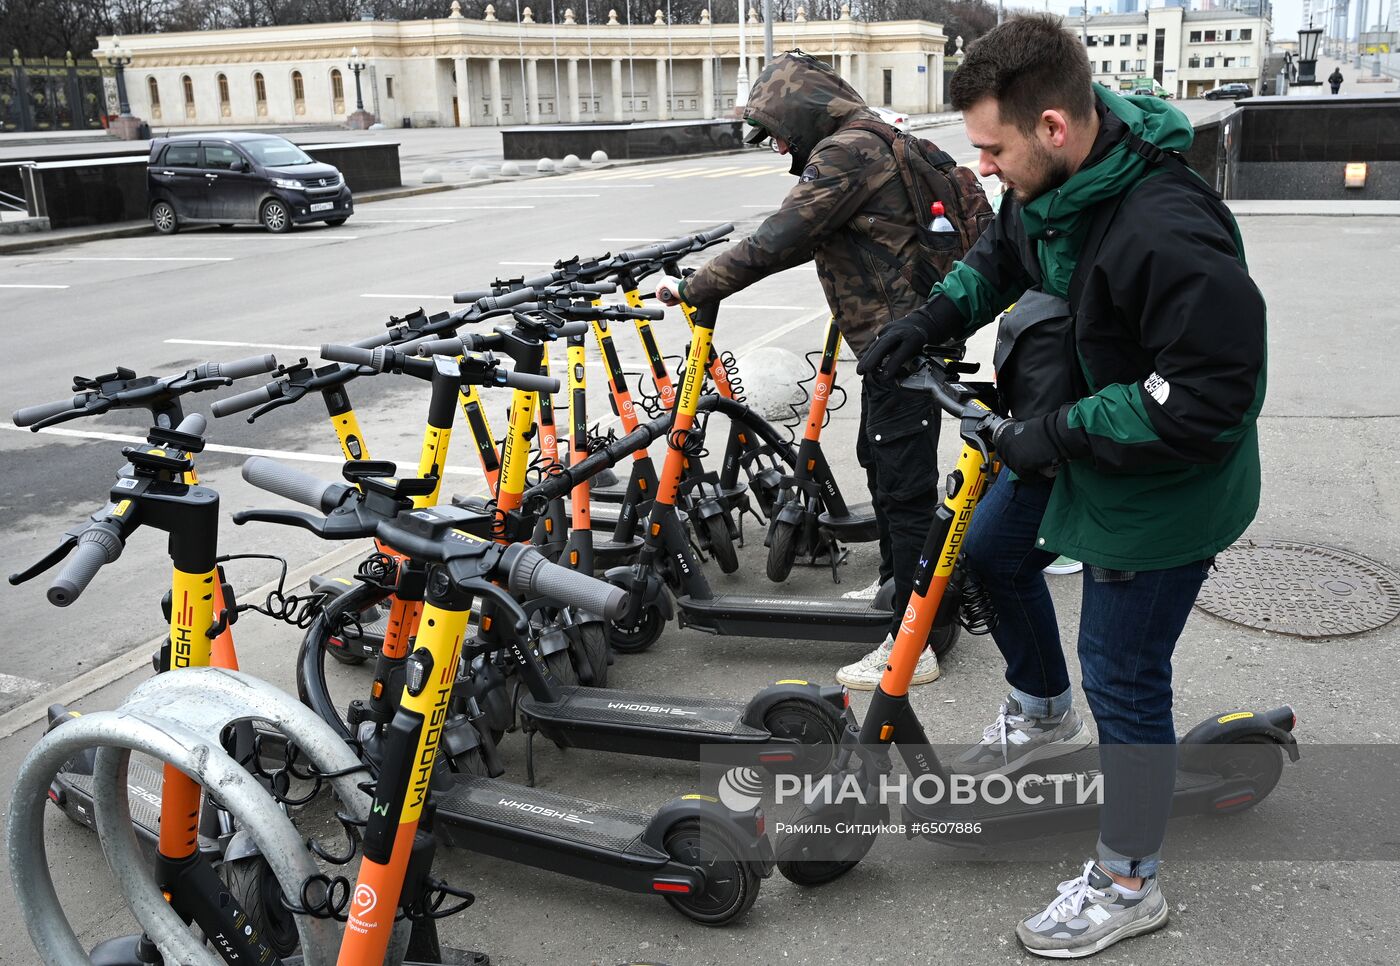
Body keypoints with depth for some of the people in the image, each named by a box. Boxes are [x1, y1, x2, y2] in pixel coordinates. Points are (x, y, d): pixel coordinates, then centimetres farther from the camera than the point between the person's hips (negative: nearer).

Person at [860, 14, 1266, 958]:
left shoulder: (1171, 235, -36)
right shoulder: (1049, 185, -7)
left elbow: (1209, 402, -32)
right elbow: (1002, 253, 15)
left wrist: (1060, 432, -26)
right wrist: (934, 316, -1)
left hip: (1165, 484, -9)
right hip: (1080, 437, 9)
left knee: (1124, 675, 2)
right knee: (993, 547, 24)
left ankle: (1129, 883, 24)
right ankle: (1043, 712, 49)